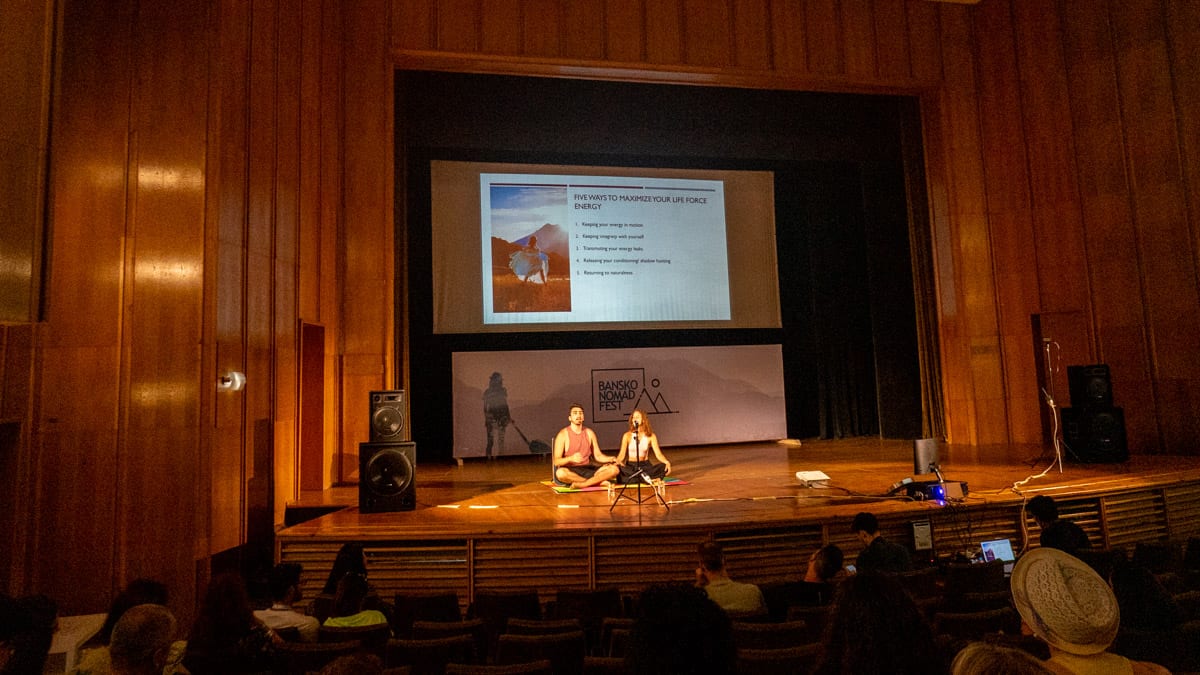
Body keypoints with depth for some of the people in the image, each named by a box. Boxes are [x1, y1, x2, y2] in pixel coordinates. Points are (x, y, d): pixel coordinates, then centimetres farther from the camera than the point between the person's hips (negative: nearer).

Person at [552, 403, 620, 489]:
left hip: (587, 470, 4)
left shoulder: (589, 433, 10)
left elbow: (598, 455, 11)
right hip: (570, 471, -4)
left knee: (614, 469, -18)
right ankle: (598, 481, -24)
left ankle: (583, 484, -29)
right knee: (560, 473, -40)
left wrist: (611, 459, -10)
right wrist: (571, 458, -30)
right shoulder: (563, 434, -4)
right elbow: (556, 461, -11)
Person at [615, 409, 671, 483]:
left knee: (664, 467, -29)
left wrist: (667, 462, -29)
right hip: (630, 465, -1)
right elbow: (622, 454, -7)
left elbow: (658, 454, -8)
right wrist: (617, 462, -30)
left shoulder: (651, 436, 0)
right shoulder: (627, 435, -1)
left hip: (645, 465, 1)